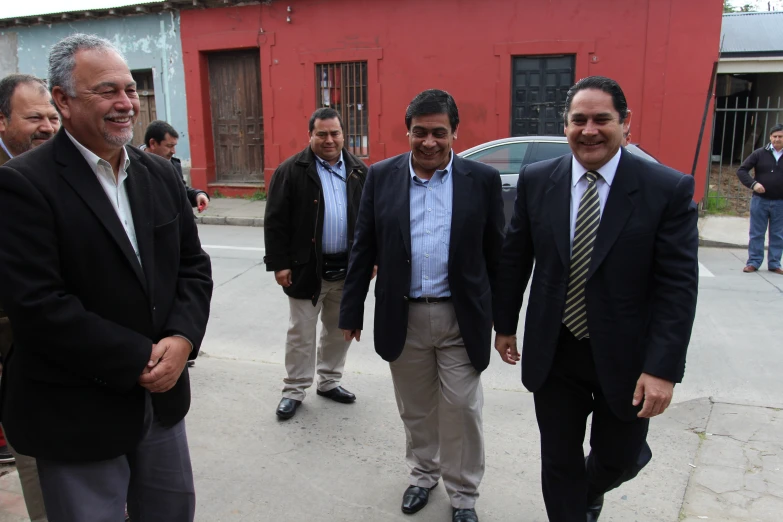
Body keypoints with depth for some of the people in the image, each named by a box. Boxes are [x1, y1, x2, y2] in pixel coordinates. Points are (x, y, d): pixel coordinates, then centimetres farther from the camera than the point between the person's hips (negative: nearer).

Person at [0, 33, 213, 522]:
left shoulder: (161, 174, 5)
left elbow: (193, 265, 6)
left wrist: (181, 340, -11)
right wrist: (138, 362, -18)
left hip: (162, 395, 6)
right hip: (78, 412, -5)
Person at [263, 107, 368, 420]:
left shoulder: (358, 171, 6)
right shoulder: (291, 171, -6)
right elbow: (275, 221, -7)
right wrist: (278, 264, -11)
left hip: (348, 268, 4)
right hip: (307, 268, -4)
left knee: (339, 330, 15)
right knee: (302, 333, 6)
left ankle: (329, 382, 33)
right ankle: (294, 391, 20)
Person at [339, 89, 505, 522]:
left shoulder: (482, 179, -3)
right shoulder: (381, 176, 0)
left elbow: (496, 254, 1)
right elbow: (363, 248, 3)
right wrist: (351, 310, 3)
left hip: (462, 318, -1)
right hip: (403, 317, 2)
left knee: (462, 410, 7)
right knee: (415, 408, 18)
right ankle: (423, 473, 42)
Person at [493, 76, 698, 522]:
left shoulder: (669, 189, -12)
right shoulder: (536, 180, -3)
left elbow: (678, 285, -13)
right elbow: (515, 259, 5)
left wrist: (663, 369, -18)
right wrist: (505, 325, 9)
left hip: (624, 356, -1)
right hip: (553, 352, 2)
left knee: (619, 460, 18)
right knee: (559, 463, 14)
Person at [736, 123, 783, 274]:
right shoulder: (759, 154, -1)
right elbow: (741, 170, -1)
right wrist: (753, 184, -15)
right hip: (760, 200, -1)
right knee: (756, 233, 5)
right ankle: (753, 262, 13)